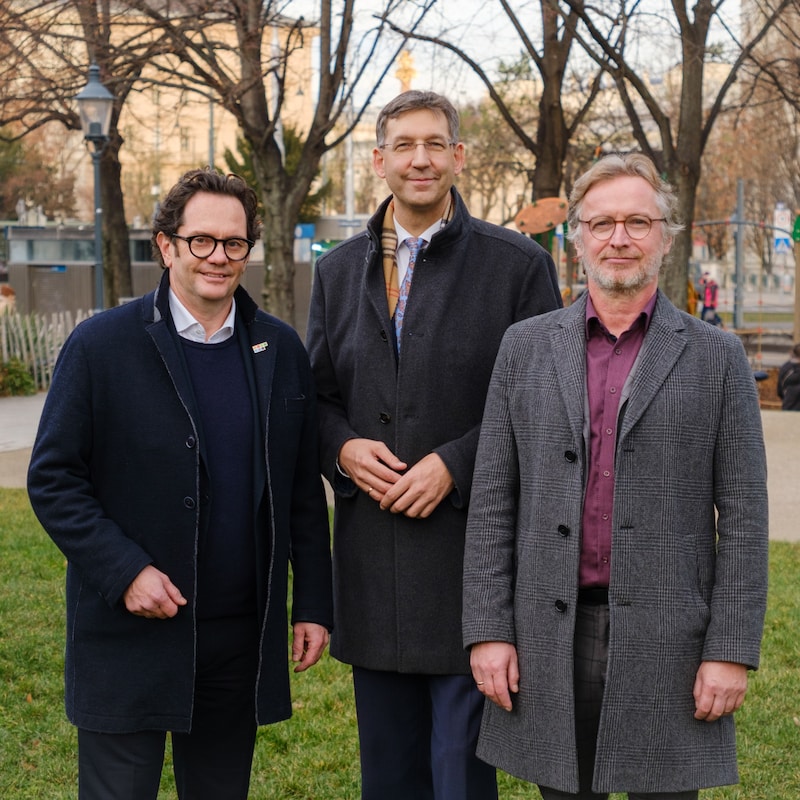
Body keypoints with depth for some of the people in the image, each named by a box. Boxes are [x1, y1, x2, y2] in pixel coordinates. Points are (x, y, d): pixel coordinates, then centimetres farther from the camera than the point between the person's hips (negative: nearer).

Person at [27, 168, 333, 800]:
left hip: (242, 640, 4)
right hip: (131, 633, -3)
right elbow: (52, 479, -5)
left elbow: (305, 491, 10)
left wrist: (314, 604, 7)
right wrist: (124, 571, -15)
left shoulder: (281, 350, 6)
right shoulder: (102, 345, -5)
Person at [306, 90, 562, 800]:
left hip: (472, 551, -4)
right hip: (371, 557, 4)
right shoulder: (339, 269, 12)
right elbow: (319, 394, 15)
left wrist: (456, 464, -15)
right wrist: (343, 447, -6)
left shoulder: (518, 264, -2)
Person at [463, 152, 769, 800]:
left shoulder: (716, 357, 1)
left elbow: (742, 516, -1)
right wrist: (487, 628, 0)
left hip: (667, 641, -1)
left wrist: (731, 649, -7)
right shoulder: (526, 347, 7)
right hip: (551, 637, 2)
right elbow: (492, 502, 6)